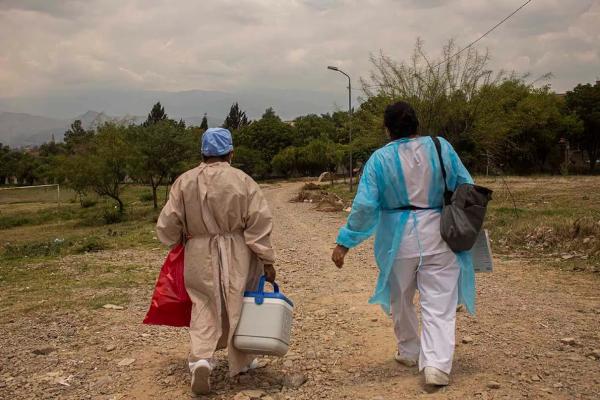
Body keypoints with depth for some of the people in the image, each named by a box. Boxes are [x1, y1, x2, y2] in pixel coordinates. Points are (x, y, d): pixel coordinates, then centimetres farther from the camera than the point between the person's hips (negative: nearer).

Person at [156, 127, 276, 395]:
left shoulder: (184, 182, -2)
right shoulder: (242, 181, -7)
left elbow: (168, 224, 1)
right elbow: (259, 223, -10)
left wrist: (176, 243, 21)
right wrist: (267, 260, -4)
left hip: (200, 255, 1)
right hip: (237, 255, -1)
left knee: (204, 307, 11)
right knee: (239, 306, 14)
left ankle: (201, 358, -8)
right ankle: (240, 363, 26)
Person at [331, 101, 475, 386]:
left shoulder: (380, 159, -8)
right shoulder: (441, 148, -3)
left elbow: (364, 205, -13)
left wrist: (345, 242, -6)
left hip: (398, 239, 0)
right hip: (438, 236, 1)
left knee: (401, 299, 20)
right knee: (439, 303, 3)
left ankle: (409, 352, 36)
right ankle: (437, 363, -10)